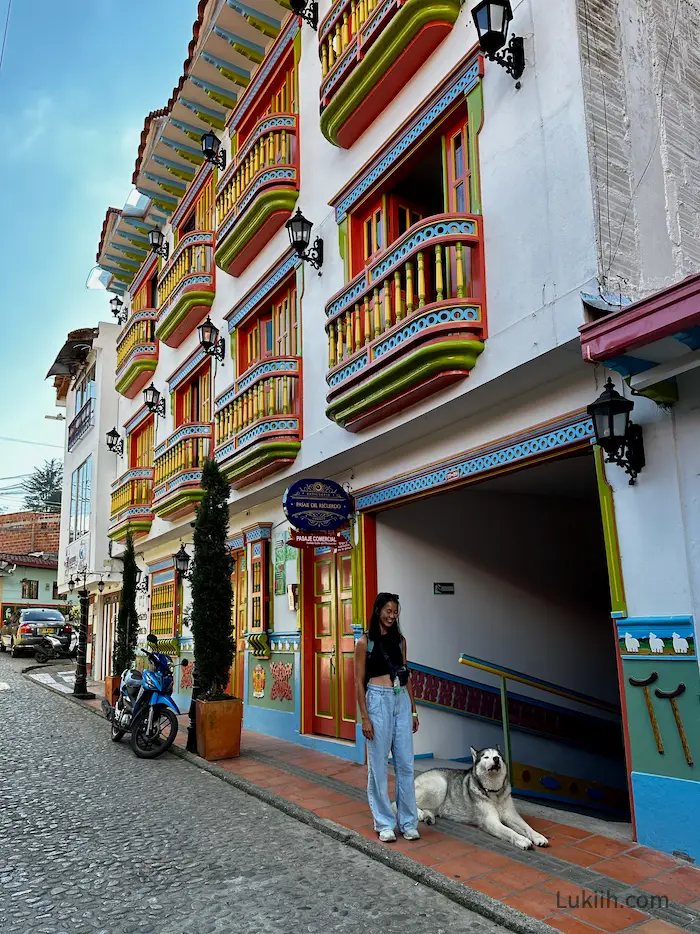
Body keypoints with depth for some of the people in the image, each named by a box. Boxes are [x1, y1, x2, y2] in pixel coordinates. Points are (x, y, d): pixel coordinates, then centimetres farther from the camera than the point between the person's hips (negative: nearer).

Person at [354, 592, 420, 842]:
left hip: (402, 702, 4)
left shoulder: (400, 640, 10)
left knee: (405, 764, 6)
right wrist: (365, 717, -10)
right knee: (379, 765, 3)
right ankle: (384, 823, 15)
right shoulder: (365, 642, -4)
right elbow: (359, 681, -5)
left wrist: (413, 710, 12)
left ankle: (408, 821, 18)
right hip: (378, 701, -4)